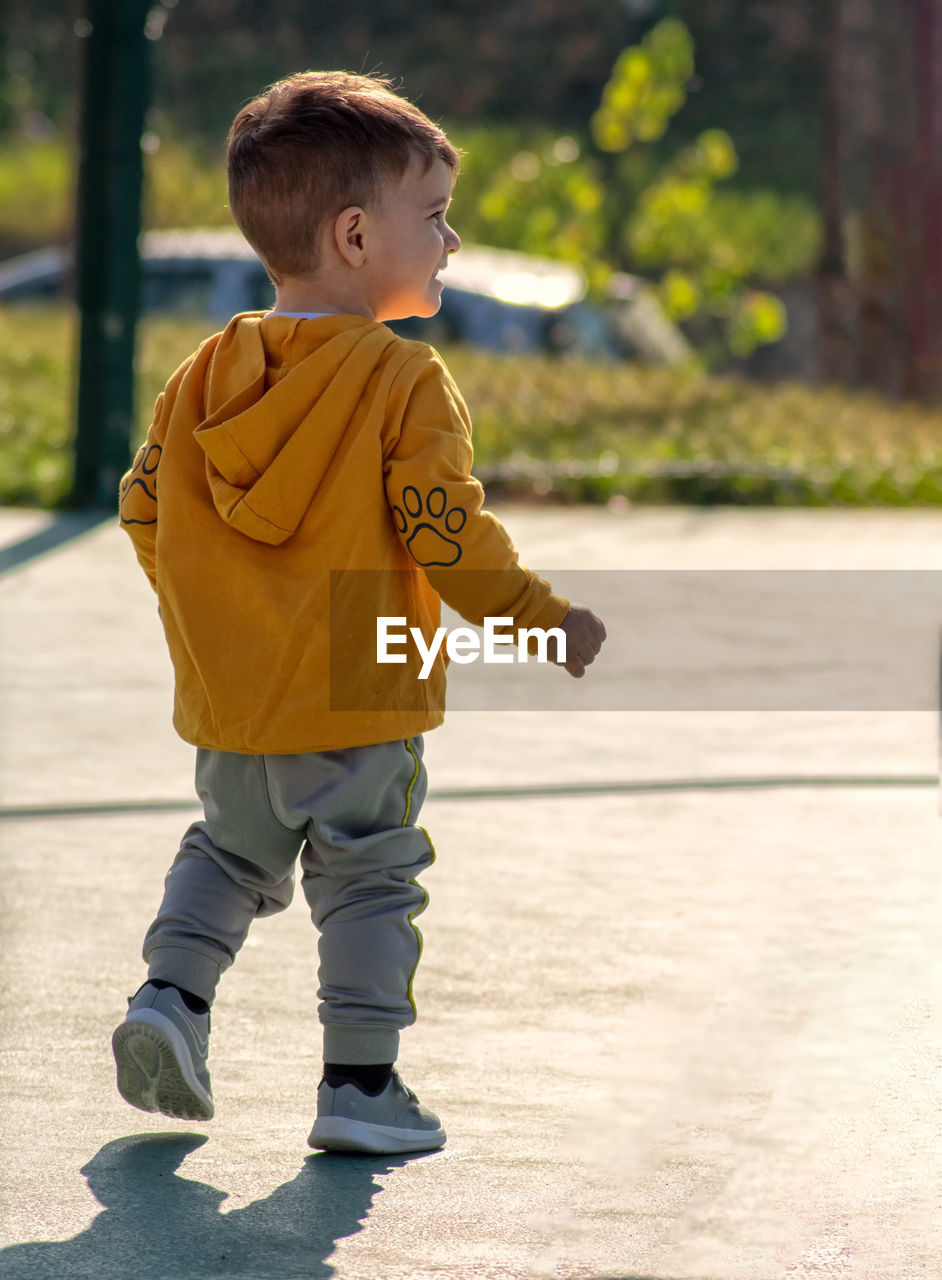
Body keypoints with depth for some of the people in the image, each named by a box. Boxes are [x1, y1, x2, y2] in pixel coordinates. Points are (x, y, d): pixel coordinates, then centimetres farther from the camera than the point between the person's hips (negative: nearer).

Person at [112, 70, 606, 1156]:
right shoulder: (406, 384, -15)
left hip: (226, 704, 5)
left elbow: (144, 508, 7)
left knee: (228, 852, 25)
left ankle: (171, 994, 9)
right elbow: (446, 534, -18)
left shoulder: (208, 373, 3)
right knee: (369, 883, 5)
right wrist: (546, 620, -5)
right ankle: (360, 1086, 5)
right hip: (356, 705, -5)